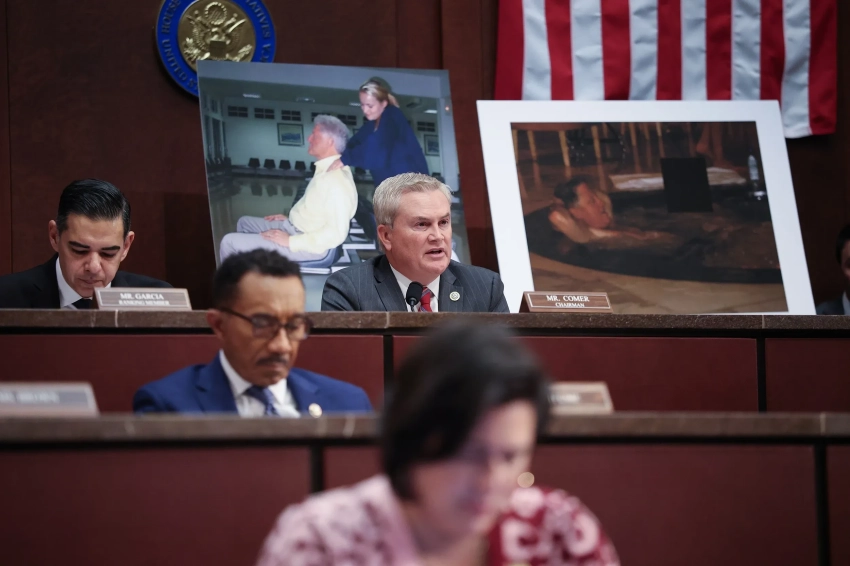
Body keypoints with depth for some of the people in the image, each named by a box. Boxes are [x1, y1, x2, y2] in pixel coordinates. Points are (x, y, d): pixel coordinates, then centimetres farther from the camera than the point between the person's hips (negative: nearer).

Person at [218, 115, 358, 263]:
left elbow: (337, 233, -29)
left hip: (309, 246, -11)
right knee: (244, 223, 26)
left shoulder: (337, 180, -26)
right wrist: (290, 219, 15)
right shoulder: (327, 168, 7)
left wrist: (290, 241, -24)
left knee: (229, 242, -10)